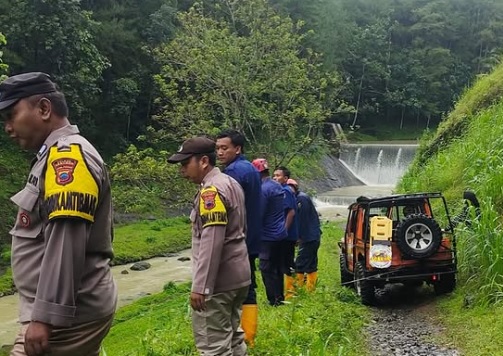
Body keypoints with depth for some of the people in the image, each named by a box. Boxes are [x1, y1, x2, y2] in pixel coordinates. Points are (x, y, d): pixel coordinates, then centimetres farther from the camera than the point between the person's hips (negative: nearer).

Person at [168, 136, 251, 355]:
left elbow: (211, 242, -24)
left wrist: (200, 286, -23)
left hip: (218, 280, -10)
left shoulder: (211, 191, -16)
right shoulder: (230, 183, 14)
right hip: (237, 275, 10)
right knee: (232, 337, 18)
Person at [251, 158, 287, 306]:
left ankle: (274, 301, 2)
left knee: (266, 268, -1)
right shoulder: (278, 186, 10)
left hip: (269, 235, -9)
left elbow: (259, 215, -17)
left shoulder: (263, 189, -18)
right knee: (277, 266, 16)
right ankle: (280, 297, 24)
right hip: (281, 233, 9)